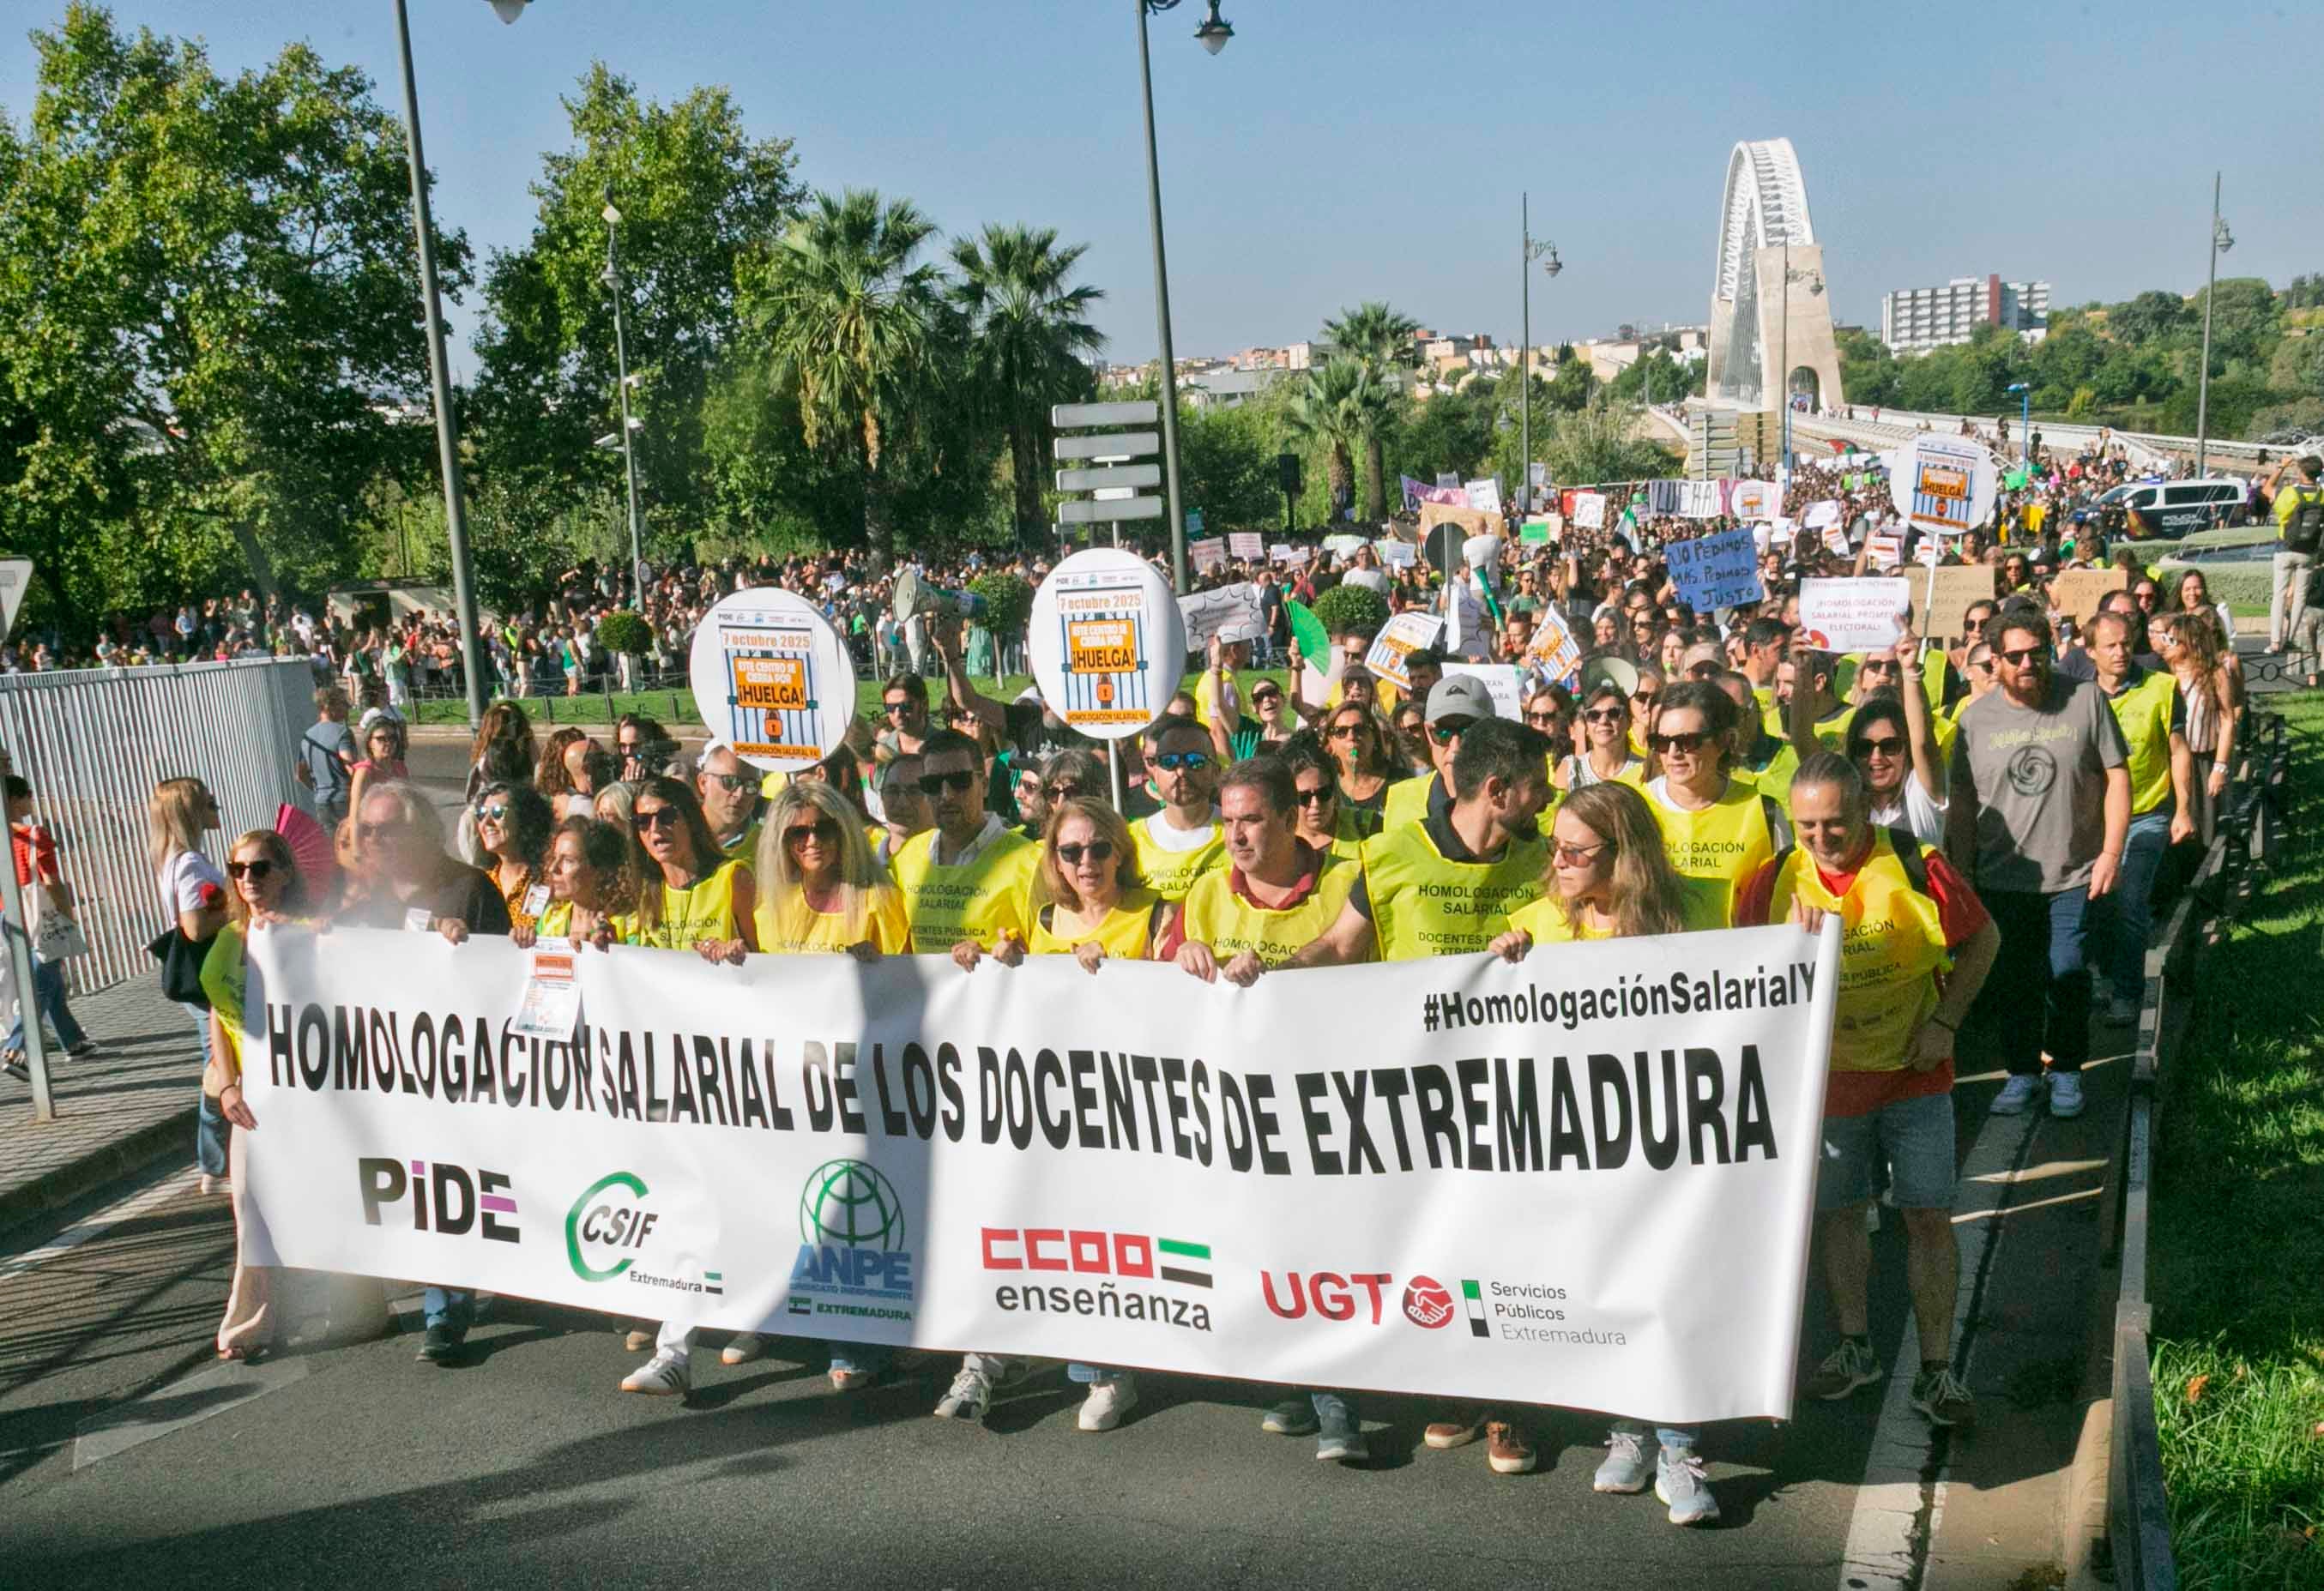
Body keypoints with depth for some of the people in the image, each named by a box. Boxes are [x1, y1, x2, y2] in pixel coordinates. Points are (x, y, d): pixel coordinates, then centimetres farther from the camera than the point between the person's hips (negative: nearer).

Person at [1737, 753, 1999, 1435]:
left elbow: (1983, 939, -1)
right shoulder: (1779, 880, -9)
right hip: (1827, 1074, 2)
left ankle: (1936, 1371, 12)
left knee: (1929, 1216, 0)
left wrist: (1945, 1022, -8)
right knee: (1837, 1212, 12)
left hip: (1915, 1073, -2)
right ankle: (1855, 1349, 30)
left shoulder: (1915, 866, -13)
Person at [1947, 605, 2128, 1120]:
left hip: (2074, 875, -2)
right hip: (2002, 880, 2)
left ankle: (2066, 1069, 20)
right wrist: (1960, 873, 5)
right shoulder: (1977, 718, 1)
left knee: (2067, 978, 0)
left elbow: (2117, 777, -1)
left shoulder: (2085, 701, -3)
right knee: (2010, 982, 8)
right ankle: (2022, 1070, 23)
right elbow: (1961, 805, 6)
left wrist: (2112, 850, -7)